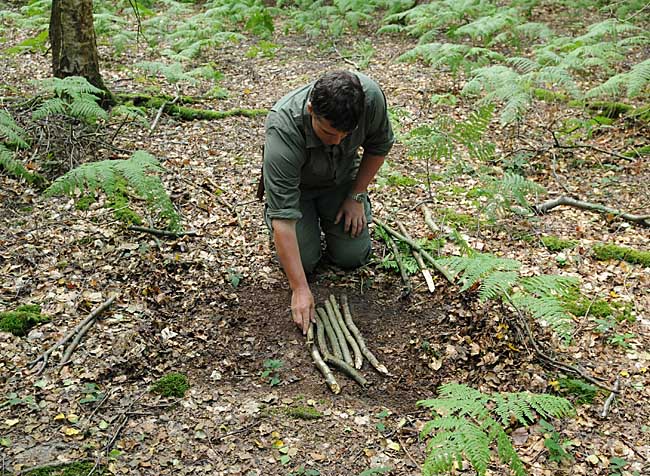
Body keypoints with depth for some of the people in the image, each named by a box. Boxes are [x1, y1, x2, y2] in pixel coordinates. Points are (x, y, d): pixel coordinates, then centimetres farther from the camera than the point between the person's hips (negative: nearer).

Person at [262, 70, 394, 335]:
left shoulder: (370, 95, -32)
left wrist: (356, 196, -11)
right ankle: (270, 212, 15)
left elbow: (379, 145, -10)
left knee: (352, 257, -6)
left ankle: (326, 215, 22)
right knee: (302, 260, -13)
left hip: (341, 178, 3)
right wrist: (300, 290, -41)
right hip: (295, 184, -2)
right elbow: (284, 217, -40)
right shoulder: (283, 129, -41)